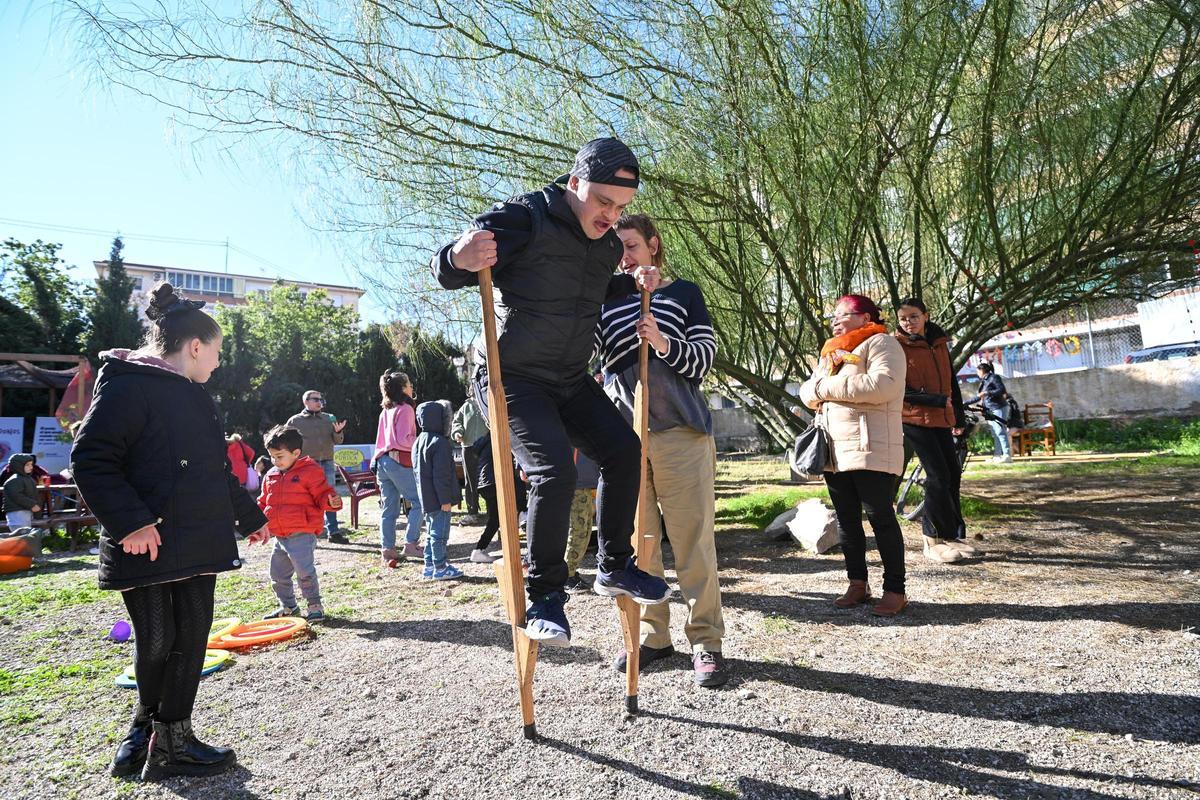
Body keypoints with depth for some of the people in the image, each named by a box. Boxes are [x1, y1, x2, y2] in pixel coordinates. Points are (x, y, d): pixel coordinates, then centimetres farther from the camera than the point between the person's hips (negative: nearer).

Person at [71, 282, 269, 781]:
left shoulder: (194, 395, 18)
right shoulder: (128, 385, -10)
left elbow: (218, 469, 25)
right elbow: (91, 459, -17)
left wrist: (250, 516, 29)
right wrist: (130, 522, -23)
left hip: (198, 544, 9)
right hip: (148, 546, -8)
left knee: (192, 637, 11)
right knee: (156, 642, 3)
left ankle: (169, 739, 26)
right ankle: (163, 743, 21)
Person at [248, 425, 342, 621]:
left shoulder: (310, 471, -8)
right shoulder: (271, 476, 13)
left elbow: (322, 494, -9)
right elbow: (263, 504, 22)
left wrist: (332, 501, -31)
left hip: (302, 534, -7)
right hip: (279, 536, 8)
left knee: (305, 572, -12)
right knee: (278, 575, 15)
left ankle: (315, 605, 6)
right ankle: (287, 606, 34)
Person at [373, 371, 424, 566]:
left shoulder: (385, 411, 17)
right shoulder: (405, 409, -7)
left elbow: (380, 439, 19)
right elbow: (404, 439, -14)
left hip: (382, 460, 8)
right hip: (399, 461, -8)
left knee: (389, 509, 9)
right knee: (418, 502, -1)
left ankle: (387, 550, 9)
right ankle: (410, 544, -4)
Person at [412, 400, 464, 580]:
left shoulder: (418, 442, 12)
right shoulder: (439, 442, -18)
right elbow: (442, 474, -21)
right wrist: (445, 499, -18)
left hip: (426, 498, 9)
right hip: (438, 498, -9)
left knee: (431, 532, 17)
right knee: (440, 533, -1)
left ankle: (429, 566, 23)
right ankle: (440, 568, 5)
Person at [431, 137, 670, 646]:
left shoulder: (608, 245, 7)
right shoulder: (522, 219, -17)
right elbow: (444, 270, -21)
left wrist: (633, 285, 9)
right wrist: (459, 258, -44)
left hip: (571, 381, 8)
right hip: (513, 379, -7)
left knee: (623, 448, 0)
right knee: (555, 471, -22)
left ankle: (614, 566, 15)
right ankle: (544, 596, -4)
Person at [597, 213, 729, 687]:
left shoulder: (683, 293, 9)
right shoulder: (603, 302, 15)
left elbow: (703, 362, 1)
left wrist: (663, 343, -18)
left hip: (681, 433, -2)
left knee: (693, 541, -2)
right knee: (637, 541, 6)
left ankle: (706, 641, 9)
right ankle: (653, 635, 19)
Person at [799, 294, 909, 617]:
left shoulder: (881, 343, -2)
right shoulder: (830, 352, 22)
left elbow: (883, 385, -20)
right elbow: (808, 392, 16)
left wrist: (829, 386, -13)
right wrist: (817, 389, -8)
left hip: (870, 449, -7)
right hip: (834, 449, 8)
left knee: (880, 517, -4)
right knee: (846, 520, 11)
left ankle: (895, 589, 6)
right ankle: (858, 584, 21)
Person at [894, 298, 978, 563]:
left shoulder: (939, 343, 11)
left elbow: (951, 382, 18)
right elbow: (901, 391, -12)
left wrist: (959, 418, 17)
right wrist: (939, 401, -17)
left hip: (941, 420, 7)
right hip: (914, 419, -6)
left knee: (952, 473, 8)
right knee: (938, 475, -10)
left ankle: (952, 534, 20)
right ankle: (935, 540, 0)